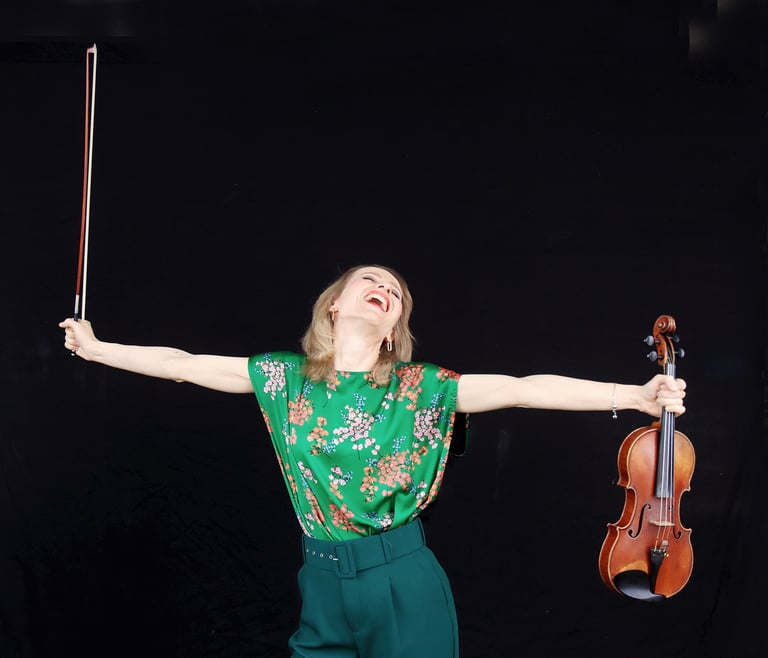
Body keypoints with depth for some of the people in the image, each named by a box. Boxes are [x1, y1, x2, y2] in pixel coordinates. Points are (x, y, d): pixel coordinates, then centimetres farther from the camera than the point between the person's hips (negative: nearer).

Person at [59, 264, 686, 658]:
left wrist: (634, 395, -21)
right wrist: (97, 348, 9)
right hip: (324, 583, 2)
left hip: (404, 583, -2)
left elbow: (524, 388, -14)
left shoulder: (419, 387, -6)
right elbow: (184, 364, 6)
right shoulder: (285, 378, 0)